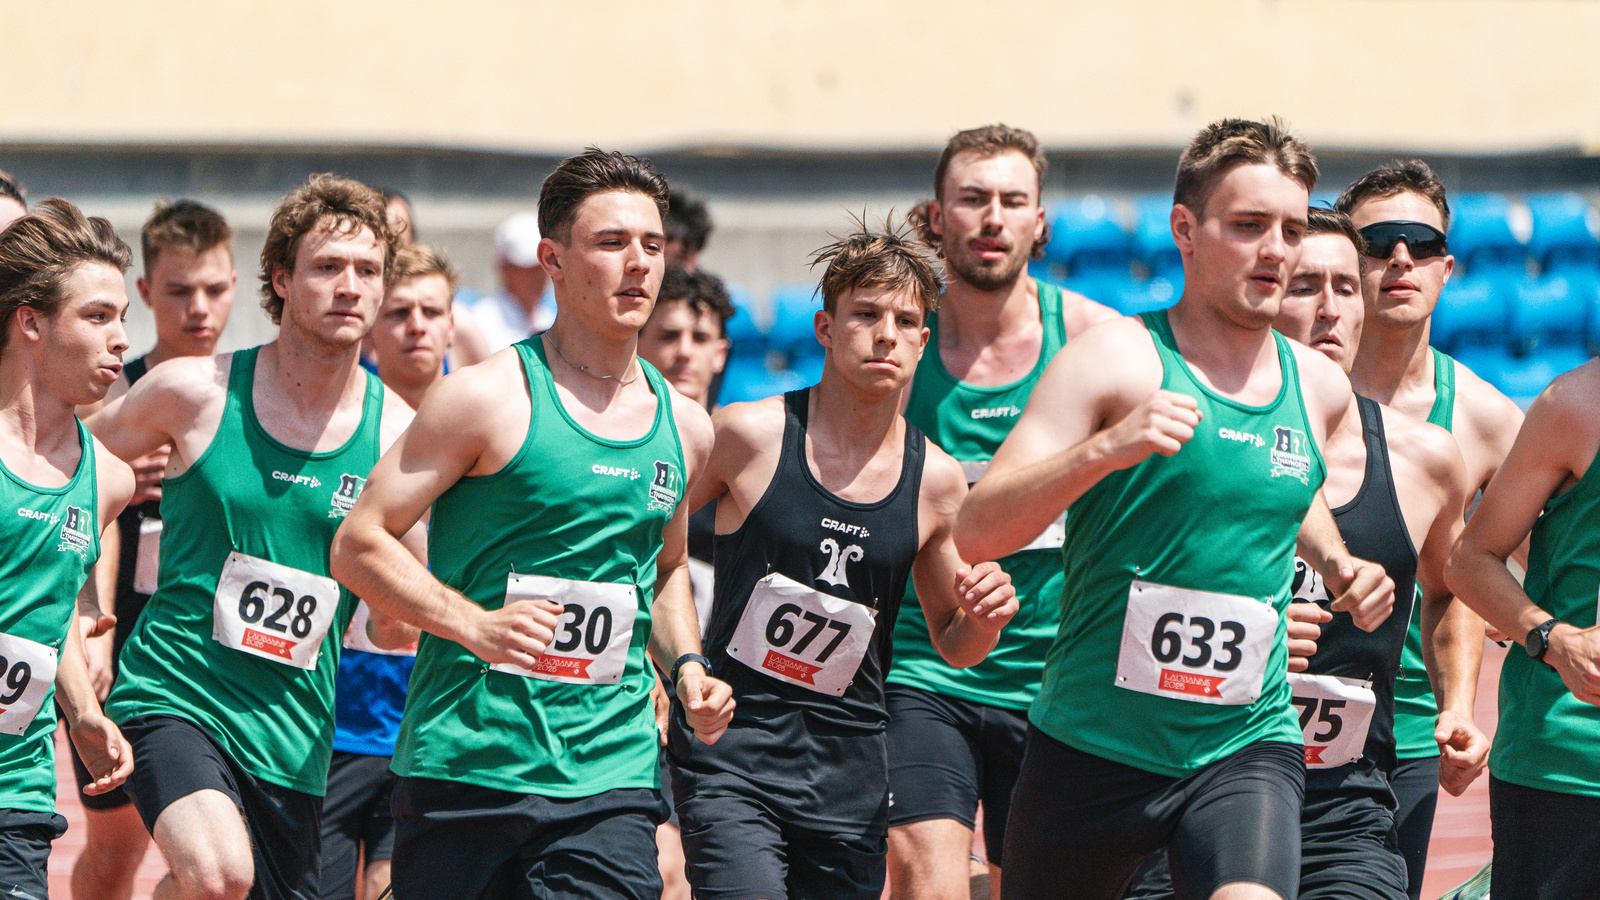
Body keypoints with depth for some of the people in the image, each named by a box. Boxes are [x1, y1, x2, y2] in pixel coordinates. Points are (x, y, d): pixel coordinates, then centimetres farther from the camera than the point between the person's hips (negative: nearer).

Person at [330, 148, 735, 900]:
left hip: (612, 775, 4)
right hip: (464, 766, -4)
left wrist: (686, 667, 13)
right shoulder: (488, 398, -4)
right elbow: (358, 545, -5)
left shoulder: (685, 427, 14)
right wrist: (476, 626, -18)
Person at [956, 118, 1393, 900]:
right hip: (1093, 743, -2)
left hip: (1247, 747, 2)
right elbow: (975, 532, -15)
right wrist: (1107, 447, -28)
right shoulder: (1114, 359, -7)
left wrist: (1336, 566, 15)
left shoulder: (1322, 388, 9)